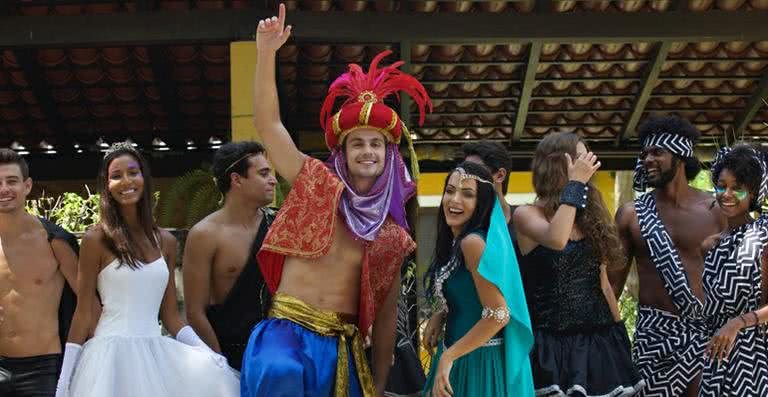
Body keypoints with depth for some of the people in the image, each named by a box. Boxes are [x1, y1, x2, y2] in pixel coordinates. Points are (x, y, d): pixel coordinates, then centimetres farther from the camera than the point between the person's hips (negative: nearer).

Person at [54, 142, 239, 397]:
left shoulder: (165, 241, 10)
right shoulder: (96, 239, -3)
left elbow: (170, 315, 12)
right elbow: (83, 313, -1)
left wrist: (209, 355, 0)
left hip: (156, 354, 4)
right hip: (112, 354, -4)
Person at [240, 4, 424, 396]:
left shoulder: (391, 234, 11)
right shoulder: (316, 184, 4)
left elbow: (386, 313, 15)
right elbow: (267, 123, -5)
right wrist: (267, 53, -16)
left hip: (342, 348, 4)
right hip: (287, 332, -4)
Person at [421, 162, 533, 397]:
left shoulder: (474, 242, -21)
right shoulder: (454, 240, 7)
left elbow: (498, 314, -25)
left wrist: (448, 356, -19)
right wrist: (440, 315, 2)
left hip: (479, 360, -9)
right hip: (461, 356, 9)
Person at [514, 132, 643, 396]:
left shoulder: (589, 218, 13)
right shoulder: (527, 214, -4)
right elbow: (556, 239, -27)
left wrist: (620, 337, 16)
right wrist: (575, 183, -17)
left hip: (601, 344, 5)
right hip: (553, 345, -5)